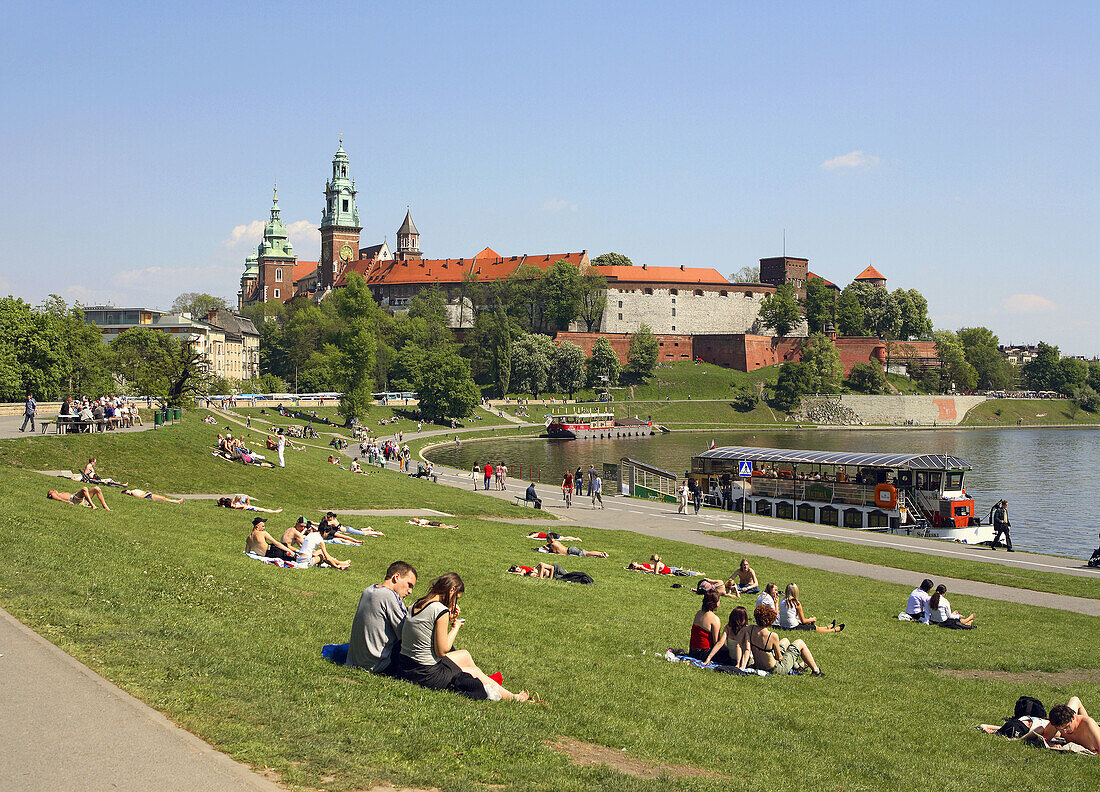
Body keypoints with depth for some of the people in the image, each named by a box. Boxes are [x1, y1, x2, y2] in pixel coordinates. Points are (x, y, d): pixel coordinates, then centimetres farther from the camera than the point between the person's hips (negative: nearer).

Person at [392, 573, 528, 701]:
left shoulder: (416, 604, 4)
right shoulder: (440, 610, -21)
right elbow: (441, 651, -15)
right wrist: (456, 627, -1)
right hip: (425, 674, -8)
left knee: (465, 655, 28)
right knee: (476, 673, 15)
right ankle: (512, 698, 31)